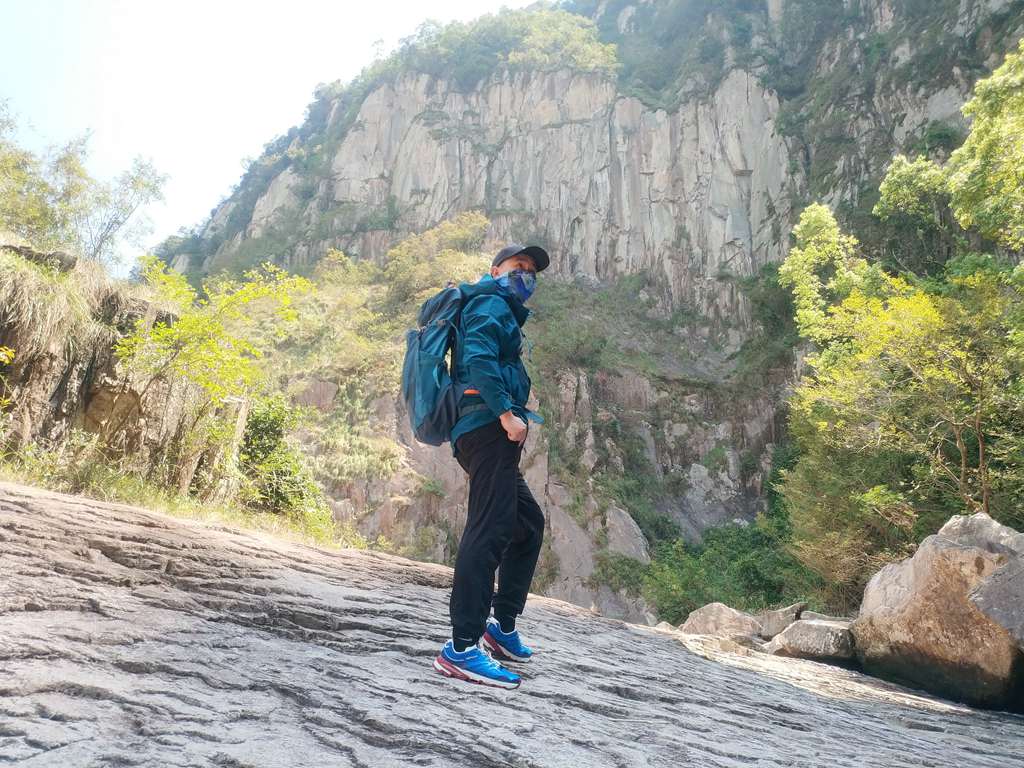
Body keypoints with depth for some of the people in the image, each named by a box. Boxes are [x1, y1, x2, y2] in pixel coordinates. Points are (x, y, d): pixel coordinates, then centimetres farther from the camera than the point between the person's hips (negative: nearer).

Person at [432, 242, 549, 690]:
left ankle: (502, 626, 22)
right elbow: (478, 356, -18)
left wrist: (519, 417, 19)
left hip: (488, 432, 11)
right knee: (490, 528, -17)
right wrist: (506, 412, -23)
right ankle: (462, 648, -19)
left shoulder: (504, 311, 30)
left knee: (529, 523, 18)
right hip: (488, 428, -11)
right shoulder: (492, 302, 0)